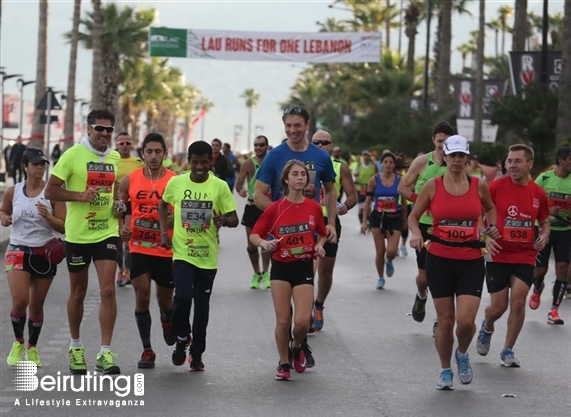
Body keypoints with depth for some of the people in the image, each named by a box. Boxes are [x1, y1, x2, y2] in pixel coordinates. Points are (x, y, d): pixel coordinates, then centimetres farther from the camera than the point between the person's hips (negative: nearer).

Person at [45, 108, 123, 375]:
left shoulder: (115, 158, 7)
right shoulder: (73, 155, -8)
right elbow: (50, 191, -8)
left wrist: (118, 205, 4)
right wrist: (80, 195, -23)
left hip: (107, 232, 2)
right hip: (78, 234, -2)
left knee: (108, 291, -11)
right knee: (78, 293, 11)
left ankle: (105, 354, -10)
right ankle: (76, 347, 30)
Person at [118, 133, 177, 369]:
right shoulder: (130, 180, -1)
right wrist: (122, 228, -7)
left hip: (167, 251, 0)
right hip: (139, 249, 0)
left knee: (165, 300, 11)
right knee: (142, 296, -8)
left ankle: (167, 320, 47)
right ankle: (147, 350, 3)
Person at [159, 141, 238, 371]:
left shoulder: (220, 186, -5)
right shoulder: (176, 183, -2)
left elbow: (234, 220, -2)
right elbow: (163, 205, 17)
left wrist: (224, 220, -24)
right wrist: (164, 231, 5)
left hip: (207, 256, 1)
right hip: (182, 252, -1)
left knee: (202, 305, 8)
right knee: (182, 296, -18)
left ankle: (197, 353, 23)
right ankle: (181, 339, 8)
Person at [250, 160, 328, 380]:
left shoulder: (314, 207, 0)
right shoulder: (275, 208, -5)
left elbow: (322, 234, 16)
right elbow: (254, 234, -1)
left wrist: (319, 245, -4)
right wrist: (264, 243, -22)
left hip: (304, 267, 1)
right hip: (281, 267, -1)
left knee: (302, 321, -10)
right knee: (283, 320, -2)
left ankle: (296, 347, 24)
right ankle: (283, 364, 17)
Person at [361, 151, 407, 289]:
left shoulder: (400, 180, -3)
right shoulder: (374, 180, -2)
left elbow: (404, 202, 5)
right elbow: (368, 201, 3)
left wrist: (404, 221, 9)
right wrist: (364, 221, -1)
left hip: (394, 218, -1)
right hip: (378, 217, 1)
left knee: (391, 251, -12)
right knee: (380, 251, 2)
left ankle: (389, 262, 26)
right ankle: (380, 278, 22)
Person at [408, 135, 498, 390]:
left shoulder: (478, 185, 2)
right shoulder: (433, 186, -2)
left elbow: (490, 208, 22)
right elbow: (413, 216, 5)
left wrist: (491, 226, 3)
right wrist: (416, 233, -15)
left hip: (471, 261, 0)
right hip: (439, 259, 0)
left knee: (466, 320, -12)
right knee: (445, 320, 3)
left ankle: (462, 354, 21)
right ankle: (445, 371, 23)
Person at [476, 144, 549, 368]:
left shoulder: (538, 193, 1)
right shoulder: (496, 187, -8)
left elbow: (544, 222, 16)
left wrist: (543, 236, -5)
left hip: (525, 256, 1)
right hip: (498, 255, -1)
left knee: (518, 301, -11)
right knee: (498, 306, 2)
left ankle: (508, 350, 7)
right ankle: (487, 327, 39)